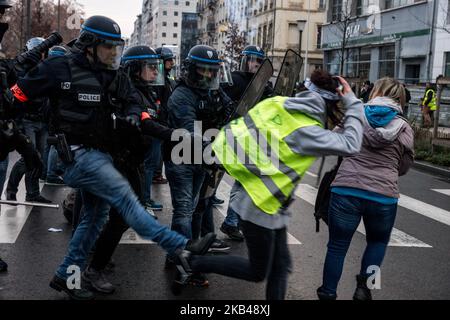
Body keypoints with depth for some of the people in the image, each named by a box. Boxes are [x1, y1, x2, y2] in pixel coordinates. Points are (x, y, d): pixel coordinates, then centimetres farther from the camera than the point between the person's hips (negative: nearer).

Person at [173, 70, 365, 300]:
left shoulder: (277, 103, -2)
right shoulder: (307, 131, -23)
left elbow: (236, 127, 5)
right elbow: (350, 145, -22)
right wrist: (352, 102, -15)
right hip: (259, 207, -9)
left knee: (281, 265, 15)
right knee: (257, 272, 12)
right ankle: (195, 263, 18)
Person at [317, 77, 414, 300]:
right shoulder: (405, 128, 4)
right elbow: (403, 167, 9)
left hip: (346, 189, 0)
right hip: (383, 194, 0)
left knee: (337, 246, 12)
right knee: (378, 242, 25)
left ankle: (327, 294, 18)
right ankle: (364, 285, 11)